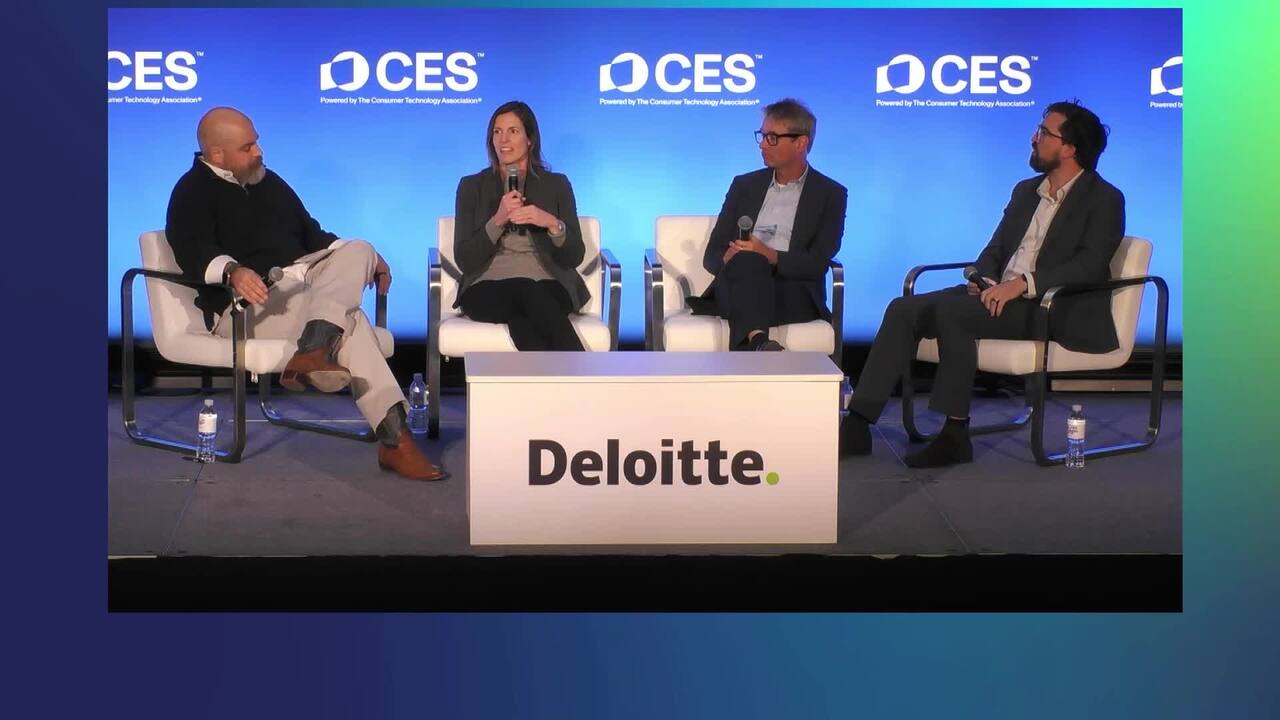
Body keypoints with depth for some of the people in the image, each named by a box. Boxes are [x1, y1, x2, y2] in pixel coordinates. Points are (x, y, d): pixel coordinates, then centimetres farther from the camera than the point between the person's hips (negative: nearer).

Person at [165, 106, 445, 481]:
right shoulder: (192, 193, -3)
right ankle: (393, 438, -40)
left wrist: (369, 261, 17)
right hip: (245, 303, -8)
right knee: (350, 318, -29)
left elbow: (310, 232, 31)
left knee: (358, 250, -18)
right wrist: (233, 271, -45)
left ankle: (314, 350, -44)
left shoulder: (268, 181, 23)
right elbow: (194, 252, -22)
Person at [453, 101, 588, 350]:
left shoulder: (556, 184, 12)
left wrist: (553, 224, -14)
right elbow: (464, 260, 2)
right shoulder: (472, 186, 12)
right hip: (487, 290, 0)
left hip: (548, 286, 0)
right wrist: (498, 220, -12)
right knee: (529, 293, -36)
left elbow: (574, 258, 6)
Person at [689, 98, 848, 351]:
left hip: (793, 294, -2)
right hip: (739, 285, 2)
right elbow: (712, 255, 13)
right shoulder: (744, 185, 19)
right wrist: (730, 258, -12)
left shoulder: (830, 194, 10)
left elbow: (817, 263, -2)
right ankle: (758, 340, -60)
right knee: (747, 260, -36)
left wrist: (770, 256, -19)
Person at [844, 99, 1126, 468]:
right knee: (904, 309, -14)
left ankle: (955, 434, -27)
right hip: (999, 296, 7)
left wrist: (1023, 283, -25)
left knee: (950, 310, -31)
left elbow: (1091, 264, -15)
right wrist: (985, 280, -4)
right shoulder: (1026, 190, 21)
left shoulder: (1104, 199, -2)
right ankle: (857, 424, -19)